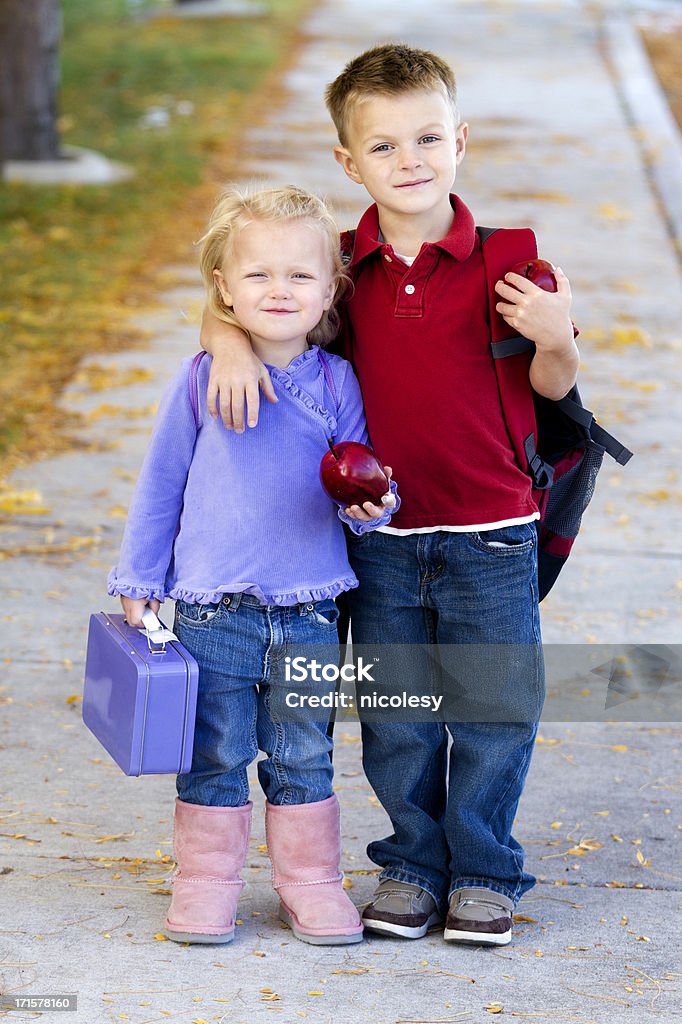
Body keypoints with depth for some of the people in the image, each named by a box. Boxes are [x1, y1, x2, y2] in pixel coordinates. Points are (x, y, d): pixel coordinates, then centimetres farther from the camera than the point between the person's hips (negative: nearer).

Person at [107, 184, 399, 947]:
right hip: (212, 609, -1)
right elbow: (160, 485, 5)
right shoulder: (201, 381, -3)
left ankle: (309, 880, 24)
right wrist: (137, 582, 5)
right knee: (212, 756, 7)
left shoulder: (336, 384, 0)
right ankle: (206, 882, 20)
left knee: (303, 756, 11)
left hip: (309, 610, 1)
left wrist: (370, 504, -17)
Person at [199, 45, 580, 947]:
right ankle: (414, 864, 30)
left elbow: (554, 385, -2)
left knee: (495, 708, 7)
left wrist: (554, 337, -24)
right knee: (395, 718, 13)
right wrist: (229, 340, -14)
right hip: (381, 538, 2)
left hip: (489, 534, -2)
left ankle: (484, 873, 24)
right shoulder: (342, 268, -2)